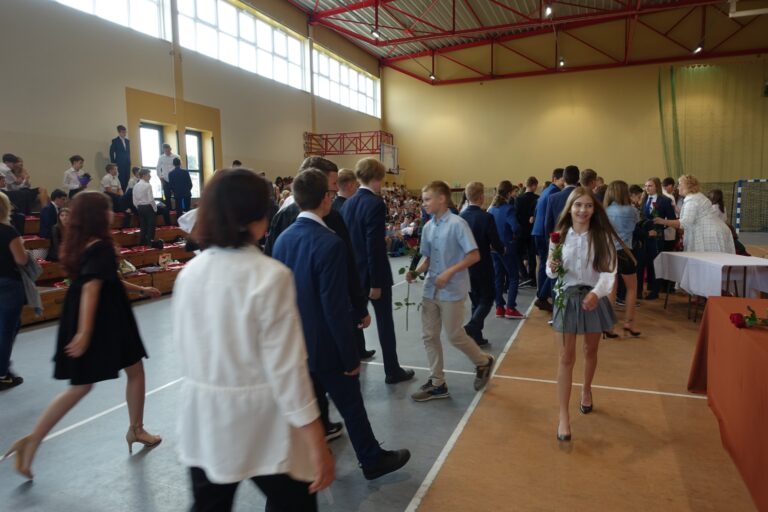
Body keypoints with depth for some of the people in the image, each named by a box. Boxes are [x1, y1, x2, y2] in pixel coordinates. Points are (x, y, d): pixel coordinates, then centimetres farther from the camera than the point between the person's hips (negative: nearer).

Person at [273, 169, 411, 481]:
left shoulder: (283, 239, -1)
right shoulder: (330, 243, -23)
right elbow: (336, 308, -23)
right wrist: (351, 356, -13)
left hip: (295, 344, 6)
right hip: (325, 346, -6)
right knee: (352, 407, 13)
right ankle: (372, 460, 32)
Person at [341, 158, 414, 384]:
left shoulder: (348, 203, 5)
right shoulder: (375, 204, -17)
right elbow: (374, 246, -21)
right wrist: (376, 282, -18)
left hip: (353, 271, 7)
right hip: (373, 273, -7)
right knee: (385, 322, 7)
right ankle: (393, 371, 19)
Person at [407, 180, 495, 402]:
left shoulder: (457, 224, -14)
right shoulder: (428, 227, 5)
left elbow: (474, 255, -17)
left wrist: (449, 273, -22)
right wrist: (416, 271, -6)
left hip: (452, 291, -7)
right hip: (430, 290, 7)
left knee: (454, 336, 4)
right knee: (429, 336, 7)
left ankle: (483, 362, 32)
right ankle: (437, 383, 19)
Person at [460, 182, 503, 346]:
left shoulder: (460, 217, -3)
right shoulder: (486, 217, -17)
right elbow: (496, 244, -15)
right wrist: (501, 249, 9)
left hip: (466, 265, 5)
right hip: (483, 266, -5)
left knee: (476, 301, 17)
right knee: (487, 300, 8)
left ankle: (476, 337, 20)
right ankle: (470, 328, -11)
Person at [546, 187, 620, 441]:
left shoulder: (603, 237, -7)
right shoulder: (559, 236, -3)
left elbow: (609, 271, -13)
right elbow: (551, 271, 0)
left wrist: (596, 292, -31)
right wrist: (552, 268, -24)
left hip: (593, 298, 1)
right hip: (567, 297, 0)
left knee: (591, 351, 20)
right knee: (566, 357, 0)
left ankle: (586, 390, 48)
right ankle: (564, 416, 4)